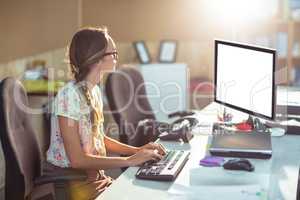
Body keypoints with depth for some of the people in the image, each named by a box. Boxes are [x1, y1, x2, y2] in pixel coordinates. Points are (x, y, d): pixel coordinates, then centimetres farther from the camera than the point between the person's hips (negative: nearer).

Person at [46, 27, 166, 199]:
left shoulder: (95, 90, 6)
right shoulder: (69, 95, -20)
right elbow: (77, 159, -23)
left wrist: (137, 150, 2)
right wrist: (130, 160, -21)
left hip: (96, 176, 7)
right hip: (72, 183, -7)